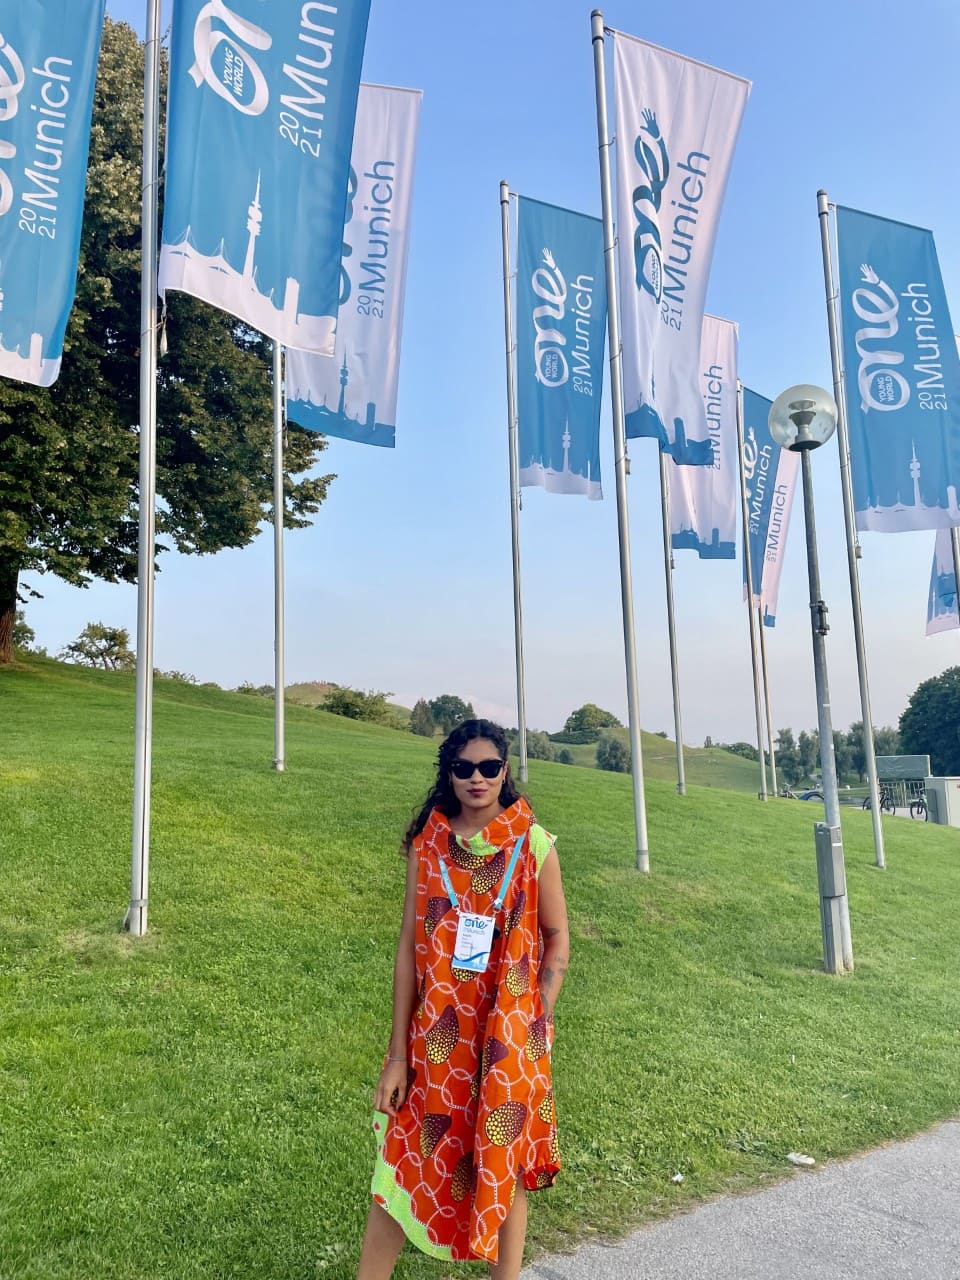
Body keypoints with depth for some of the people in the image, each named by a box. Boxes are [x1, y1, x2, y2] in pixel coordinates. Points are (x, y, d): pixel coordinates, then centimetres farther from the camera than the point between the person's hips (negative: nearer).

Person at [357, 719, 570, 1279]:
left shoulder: (533, 844, -6)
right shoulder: (427, 844, -3)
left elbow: (557, 936, 2)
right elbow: (409, 947, -2)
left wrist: (537, 1023, -8)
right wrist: (398, 1055, -3)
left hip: (509, 1034, -1)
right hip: (438, 1035, 1)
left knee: (505, 1164, 12)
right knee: (405, 1161, 6)